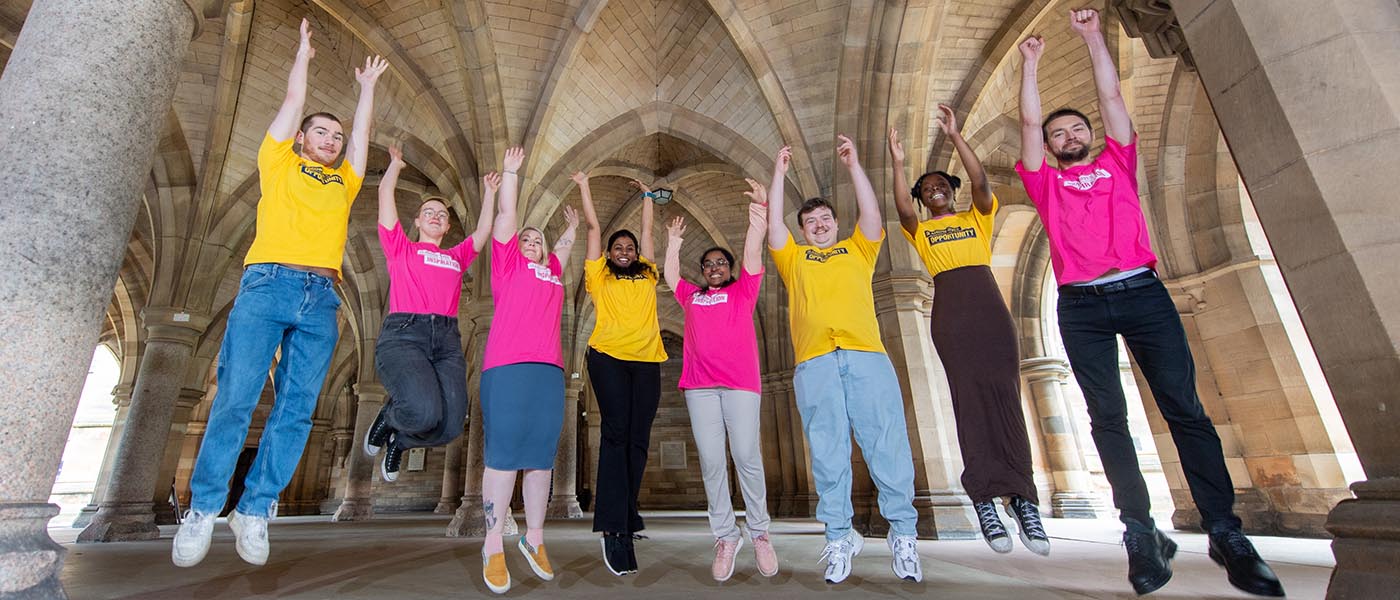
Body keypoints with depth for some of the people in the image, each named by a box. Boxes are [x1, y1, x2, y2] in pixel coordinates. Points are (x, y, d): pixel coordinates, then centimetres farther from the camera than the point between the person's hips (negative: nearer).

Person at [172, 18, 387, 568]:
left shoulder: (344, 183, 26)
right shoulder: (279, 164, 19)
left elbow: (362, 132, 32)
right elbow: (293, 102, 23)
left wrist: (367, 85, 44)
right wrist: (303, 54, 36)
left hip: (322, 300, 3)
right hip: (269, 283, -2)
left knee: (297, 409, -3)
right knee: (235, 398, -7)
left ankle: (255, 510, 5)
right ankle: (203, 509, 5)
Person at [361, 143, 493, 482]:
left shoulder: (456, 257, 26)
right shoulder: (400, 249, 18)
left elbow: (484, 229, 26)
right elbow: (385, 194, 16)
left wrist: (489, 192, 32)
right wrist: (396, 163, 29)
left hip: (447, 341, 3)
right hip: (403, 335, -3)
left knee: (450, 427, -15)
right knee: (424, 412, -28)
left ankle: (399, 441, 21)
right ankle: (389, 417, 11)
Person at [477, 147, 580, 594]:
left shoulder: (552, 270, 26)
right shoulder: (508, 264, 14)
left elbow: (565, 245, 45)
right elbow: (506, 216, 16)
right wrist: (511, 171, 23)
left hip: (550, 370, 5)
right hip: (507, 366, -5)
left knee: (542, 457, 5)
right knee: (503, 454, -6)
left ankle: (534, 540, 13)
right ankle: (494, 548, 2)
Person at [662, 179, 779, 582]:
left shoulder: (742, 291, 16)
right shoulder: (690, 296, 23)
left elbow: (753, 254, 7)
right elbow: (669, 274, 35)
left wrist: (759, 214, 2)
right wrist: (674, 242, 39)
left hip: (740, 381, -2)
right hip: (699, 384, 3)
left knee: (746, 455, -6)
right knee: (710, 461, -1)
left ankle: (759, 533, 9)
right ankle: (725, 536, 8)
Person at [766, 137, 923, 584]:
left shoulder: (857, 250, 26)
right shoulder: (794, 258, 26)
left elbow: (872, 215, 13)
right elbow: (774, 224, 16)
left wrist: (853, 165, 13)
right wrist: (779, 173, 19)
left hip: (867, 354, 0)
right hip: (815, 362, 0)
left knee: (887, 442, -5)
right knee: (828, 452, -3)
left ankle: (903, 533, 4)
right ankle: (839, 537, 4)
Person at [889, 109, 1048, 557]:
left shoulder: (977, 218, 21)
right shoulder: (920, 231, 18)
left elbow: (981, 183, 1)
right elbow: (902, 209, -4)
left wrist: (955, 137, -3)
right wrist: (898, 163, -10)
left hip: (989, 306, 1)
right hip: (949, 313, -1)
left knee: (1004, 396, -8)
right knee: (969, 398, -8)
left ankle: (1022, 497, -7)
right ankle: (984, 500, -9)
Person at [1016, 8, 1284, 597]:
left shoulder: (1118, 163, 23)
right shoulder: (1045, 182, 18)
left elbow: (1111, 95, 20)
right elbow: (1028, 119, 14)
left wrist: (1092, 36, 24)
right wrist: (1030, 61, 20)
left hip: (1143, 293, 1)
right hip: (1081, 306, -1)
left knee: (1184, 408, -5)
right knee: (1108, 417, -4)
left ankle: (1225, 531, 1)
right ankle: (1141, 533, 2)